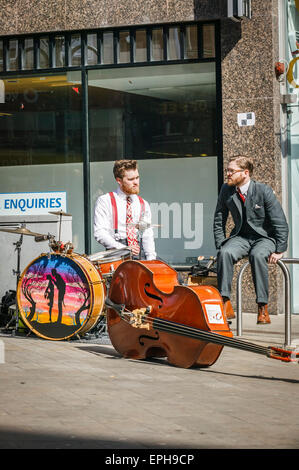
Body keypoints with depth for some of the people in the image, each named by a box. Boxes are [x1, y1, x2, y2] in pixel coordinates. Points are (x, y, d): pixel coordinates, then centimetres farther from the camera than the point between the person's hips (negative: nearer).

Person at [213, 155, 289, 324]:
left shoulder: (264, 190, -13)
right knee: (225, 253, -30)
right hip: (241, 237, 3)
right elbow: (219, 221, 9)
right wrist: (220, 245, -2)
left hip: (265, 237, -3)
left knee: (257, 255, -37)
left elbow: (281, 223, -11)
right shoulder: (226, 190, -1)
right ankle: (225, 305, -31)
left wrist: (280, 250, -15)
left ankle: (263, 308, -32)